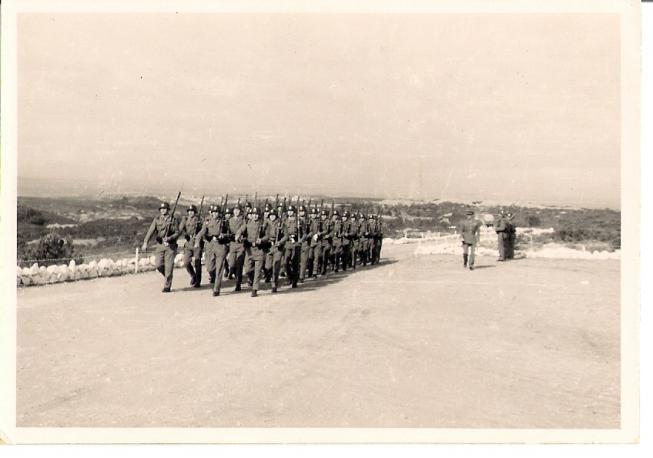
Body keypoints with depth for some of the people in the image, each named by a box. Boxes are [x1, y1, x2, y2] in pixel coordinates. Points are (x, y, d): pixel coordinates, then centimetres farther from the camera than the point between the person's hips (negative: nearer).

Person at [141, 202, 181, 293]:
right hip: (160, 245, 2)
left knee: (168, 266, -4)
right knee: (158, 265, -5)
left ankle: (167, 286, 6)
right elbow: (151, 231, -6)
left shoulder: (174, 219, -1)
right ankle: (167, 276, 26)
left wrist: (170, 238, -20)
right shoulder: (157, 219, 4)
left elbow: (177, 232, -1)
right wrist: (145, 243, -18)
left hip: (170, 245, -2)